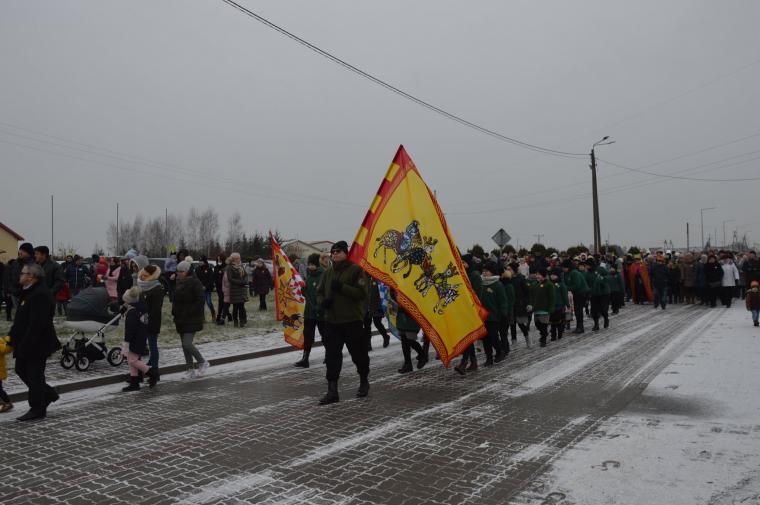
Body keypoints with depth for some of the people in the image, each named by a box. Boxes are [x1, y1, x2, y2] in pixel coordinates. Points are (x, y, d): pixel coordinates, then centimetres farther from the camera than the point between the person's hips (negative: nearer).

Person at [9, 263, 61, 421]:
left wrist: (25, 345, -24)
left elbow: (37, 324, -27)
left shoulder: (40, 295, -23)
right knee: (21, 370, 18)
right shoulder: (31, 292, 11)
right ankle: (48, 394, 28)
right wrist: (14, 337, 16)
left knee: (34, 375, 0)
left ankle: (37, 410, 12)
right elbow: (23, 320, 19)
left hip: (37, 344, -11)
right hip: (26, 342, 11)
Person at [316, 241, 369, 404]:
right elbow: (319, 292, 17)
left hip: (352, 321, -5)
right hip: (331, 321, 5)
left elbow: (362, 293, -14)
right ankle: (332, 390, 6)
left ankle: (364, 382, 32)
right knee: (332, 356, 1)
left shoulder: (355, 270, -6)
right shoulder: (327, 273, 12)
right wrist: (322, 301, -5)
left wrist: (342, 287, -22)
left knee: (358, 354, 9)